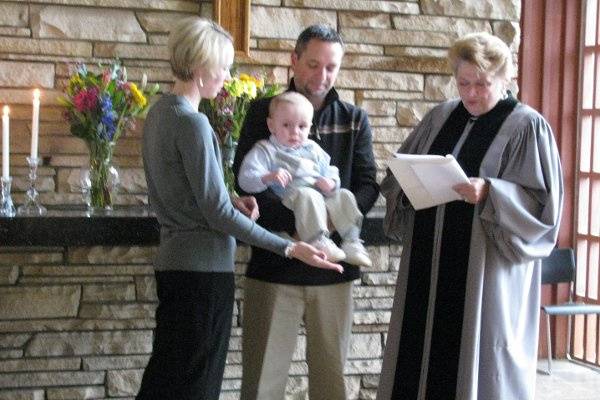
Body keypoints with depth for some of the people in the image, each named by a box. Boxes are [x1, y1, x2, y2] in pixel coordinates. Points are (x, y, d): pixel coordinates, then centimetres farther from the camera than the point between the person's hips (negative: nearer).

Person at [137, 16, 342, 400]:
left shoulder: (160, 111, 10)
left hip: (174, 260, 9)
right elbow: (218, 214, -19)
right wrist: (288, 248, -14)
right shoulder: (193, 123, -18)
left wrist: (232, 199, 2)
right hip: (203, 267, -9)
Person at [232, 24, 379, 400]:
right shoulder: (263, 112, 3)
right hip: (274, 264, -2)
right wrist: (297, 220, -22)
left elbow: (368, 185, 3)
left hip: (333, 266, 2)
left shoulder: (355, 120, 10)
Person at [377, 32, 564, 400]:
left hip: (487, 270, -5)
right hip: (428, 266, 5)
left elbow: (544, 203, -11)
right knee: (419, 356, 7)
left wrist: (489, 194, -25)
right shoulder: (440, 117, 11)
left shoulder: (527, 127, -5)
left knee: (476, 364, 0)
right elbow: (397, 176, 16)